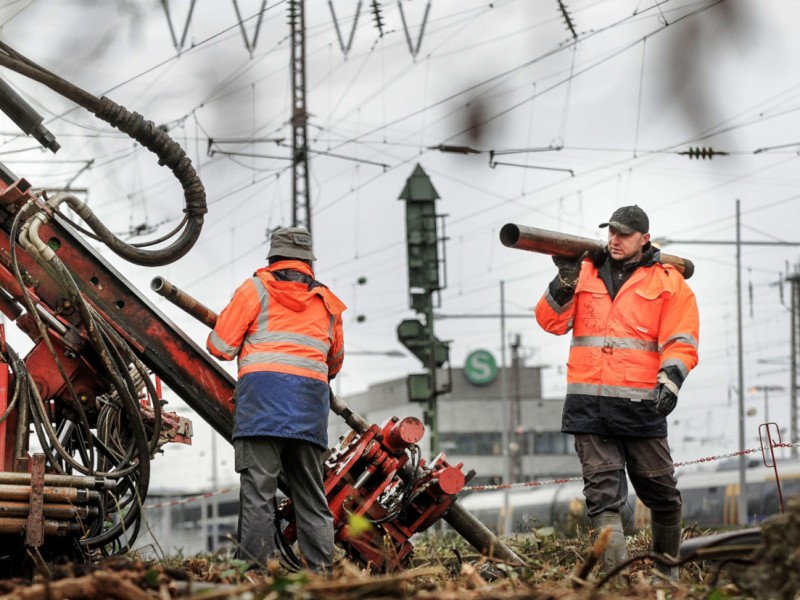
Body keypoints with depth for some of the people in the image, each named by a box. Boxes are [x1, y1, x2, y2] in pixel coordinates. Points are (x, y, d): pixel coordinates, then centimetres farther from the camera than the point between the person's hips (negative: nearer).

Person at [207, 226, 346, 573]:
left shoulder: (257, 288, 10)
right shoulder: (327, 302, 23)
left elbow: (221, 347, 6)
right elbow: (335, 362, 35)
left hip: (263, 392, -4)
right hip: (311, 401, 4)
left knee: (257, 489, -9)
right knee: (310, 493, 9)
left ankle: (254, 567, -17)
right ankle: (320, 569, 3)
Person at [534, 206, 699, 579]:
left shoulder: (668, 282, 6)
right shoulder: (585, 272, 14)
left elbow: (681, 341, -1)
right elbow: (552, 322, 8)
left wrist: (671, 379, -18)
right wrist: (565, 283, -9)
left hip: (640, 406, -1)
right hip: (589, 405, 1)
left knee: (661, 493, 7)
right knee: (603, 494, -6)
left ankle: (667, 573, 24)